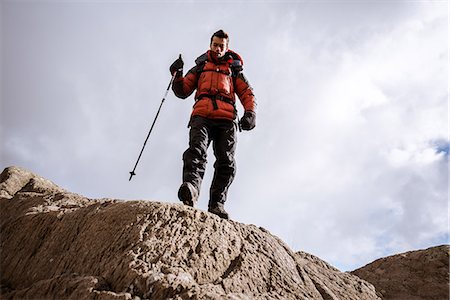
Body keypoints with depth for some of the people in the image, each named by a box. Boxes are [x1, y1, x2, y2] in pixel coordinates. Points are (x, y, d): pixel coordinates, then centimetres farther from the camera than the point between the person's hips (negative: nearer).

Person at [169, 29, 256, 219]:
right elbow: (183, 91, 22)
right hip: (202, 116, 0)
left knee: (226, 161, -15)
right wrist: (177, 75, 2)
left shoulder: (234, 69, 31)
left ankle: (217, 204, -19)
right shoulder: (200, 67, 31)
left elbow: (247, 93, 17)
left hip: (226, 119, 1)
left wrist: (250, 113, -2)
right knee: (196, 149, -27)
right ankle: (191, 187, -47)